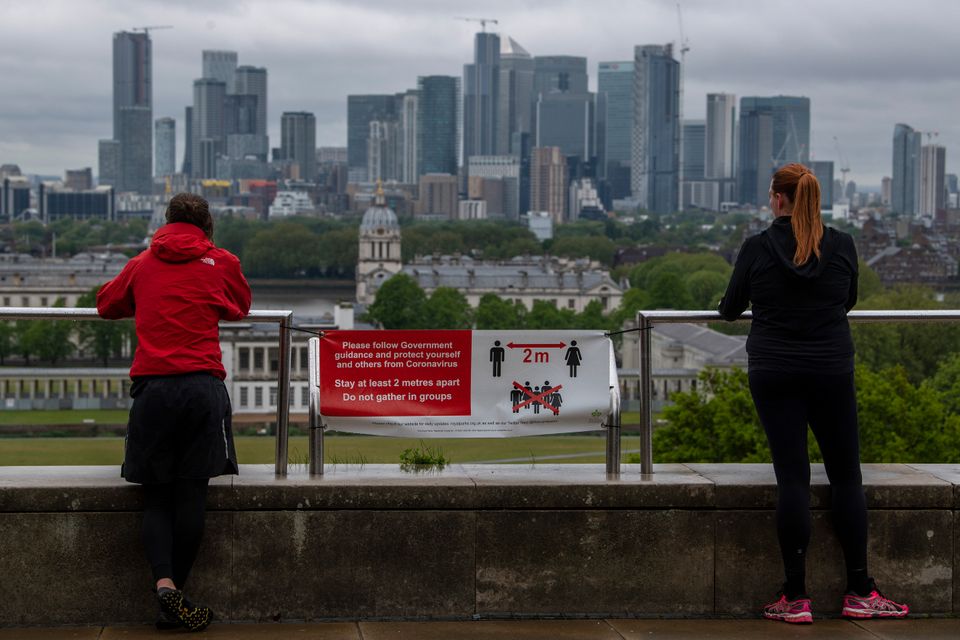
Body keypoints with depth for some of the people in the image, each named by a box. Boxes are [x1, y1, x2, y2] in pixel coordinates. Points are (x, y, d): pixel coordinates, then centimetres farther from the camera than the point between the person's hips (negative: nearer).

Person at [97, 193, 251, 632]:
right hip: (203, 386, -1)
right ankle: (176, 597, 1)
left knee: (155, 496, 5)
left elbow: (106, 305, 29)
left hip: (151, 388, 1)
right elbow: (240, 308, 28)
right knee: (192, 494, 0)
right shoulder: (222, 262, 12)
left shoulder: (142, 264, 15)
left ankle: (164, 582, -16)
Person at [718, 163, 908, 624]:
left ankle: (796, 598, 2)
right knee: (846, 475, 8)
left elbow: (731, 309, 6)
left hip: (774, 374, -1)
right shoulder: (842, 246, -1)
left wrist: (726, 306, 30)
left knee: (792, 477, 1)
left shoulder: (757, 248, -6)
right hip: (832, 373, 1)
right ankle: (859, 593, 10)